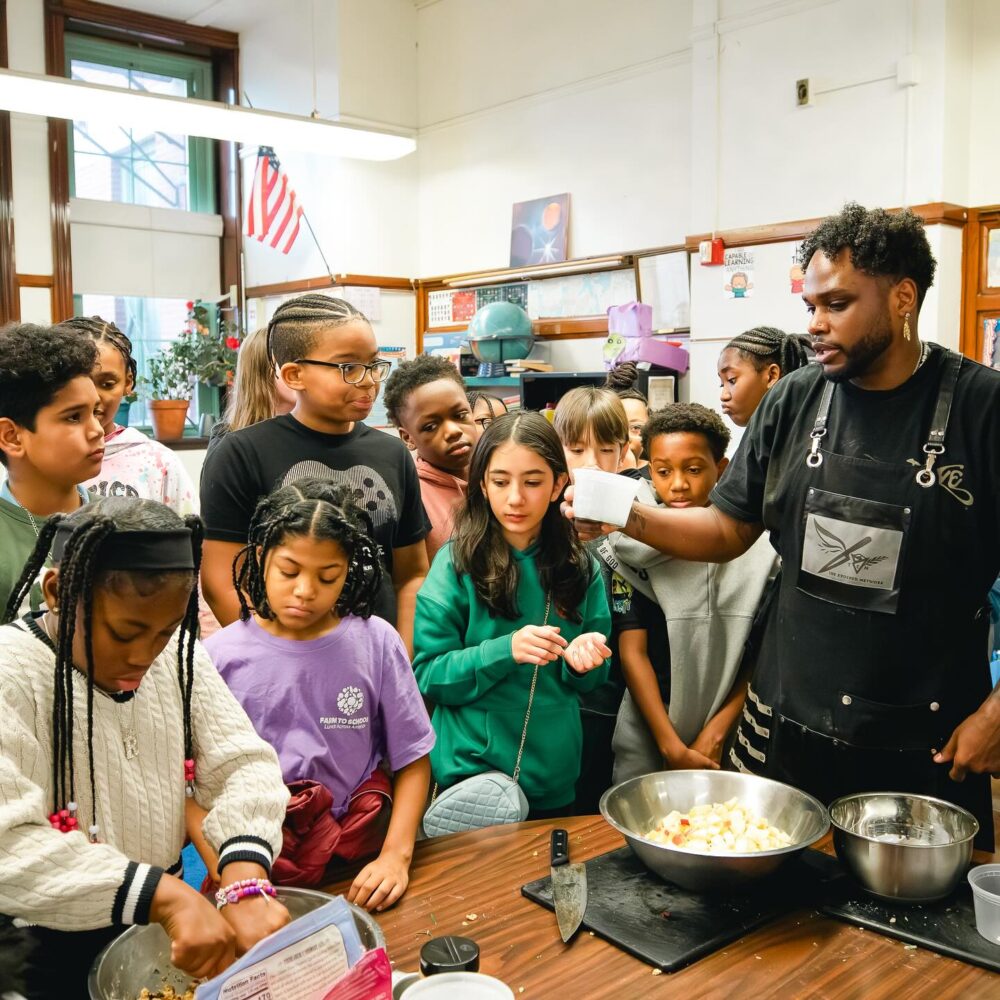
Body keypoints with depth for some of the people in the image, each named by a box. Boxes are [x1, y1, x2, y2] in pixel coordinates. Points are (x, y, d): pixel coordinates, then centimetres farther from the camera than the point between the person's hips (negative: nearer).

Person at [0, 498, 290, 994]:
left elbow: (242, 764, -4)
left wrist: (246, 886, -20)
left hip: (161, 937, 5)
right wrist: (165, 895, -32)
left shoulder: (178, 654, 0)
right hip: (51, 961, -4)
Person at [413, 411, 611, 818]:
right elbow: (429, 675, -11)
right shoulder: (456, 562, -11)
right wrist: (506, 651, -25)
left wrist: (582, 661, -15)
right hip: (472, 769, -4)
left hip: (555, 776, 4)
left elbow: (591, 679, 8)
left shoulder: (579, 567, -1)